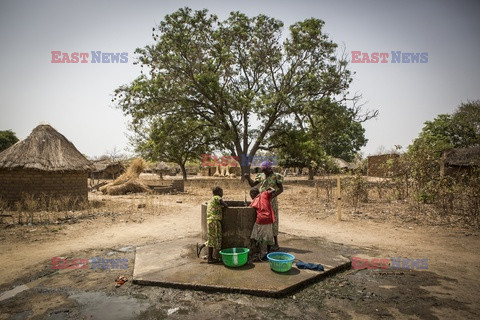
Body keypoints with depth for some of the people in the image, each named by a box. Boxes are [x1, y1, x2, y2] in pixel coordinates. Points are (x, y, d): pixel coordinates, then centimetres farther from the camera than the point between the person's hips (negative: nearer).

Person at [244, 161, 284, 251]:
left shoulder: (276, 176, -6)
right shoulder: (261, 176, 7)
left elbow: (281, 189, -7)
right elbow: (252, 184, 10)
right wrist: (248, 178, -10)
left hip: (272, 201, -5)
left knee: (273, 221, 0)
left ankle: (276, 243, 9)